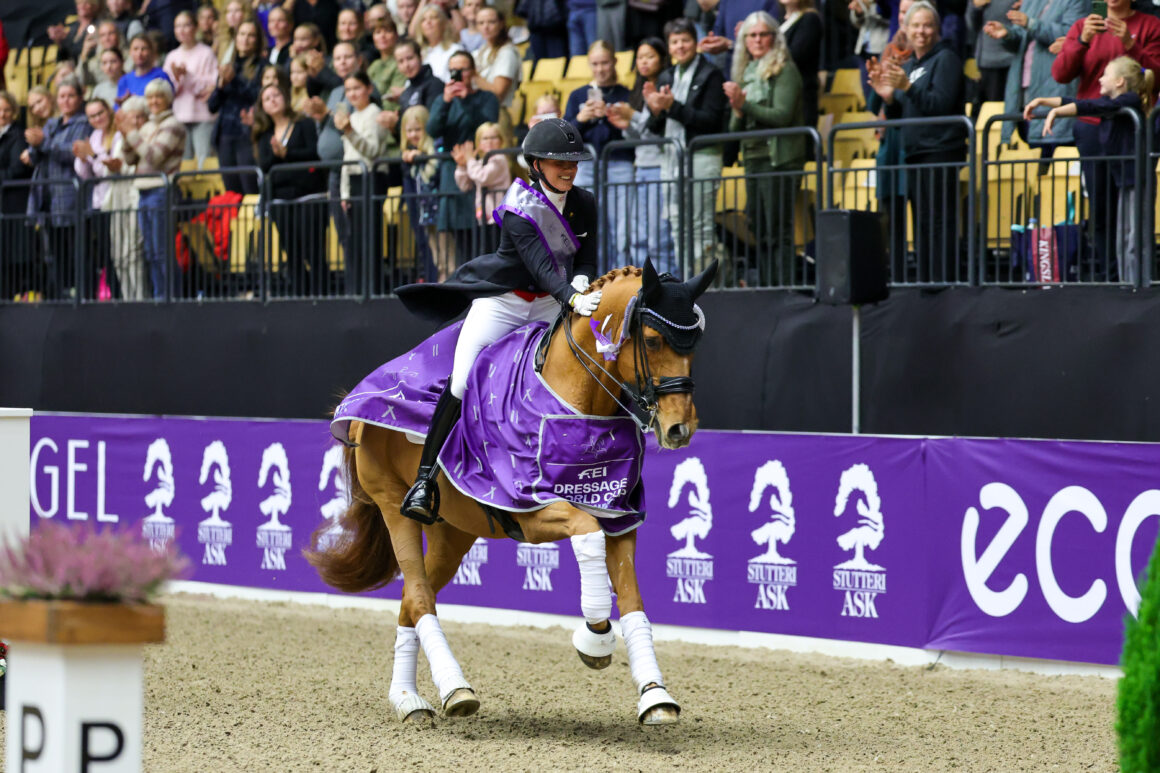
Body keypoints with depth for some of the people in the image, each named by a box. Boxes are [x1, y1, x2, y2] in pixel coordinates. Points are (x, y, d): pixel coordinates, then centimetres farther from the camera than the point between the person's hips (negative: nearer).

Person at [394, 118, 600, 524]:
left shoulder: (584, 204, -3)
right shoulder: (519, 211, -21)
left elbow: (587, 259, 0)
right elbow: (540, 266, -33)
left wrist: (581, 283, -24)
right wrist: (573, 300, -49)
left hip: (553, 305, 6)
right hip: (502, 300, -6)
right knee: (460, 384, -15)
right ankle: (426, 480, -10)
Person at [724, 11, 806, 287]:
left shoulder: (784, 70, -3)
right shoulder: (746, 74, 16)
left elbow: (782, 115, -14)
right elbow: (735, 128, 17)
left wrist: (745, 105, -18)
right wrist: (738, 113, -4)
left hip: (779, 158, -7)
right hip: (753, 158, 7)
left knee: (778, 231, -12)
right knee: (759, 230, 6)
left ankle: (785, 285, -14)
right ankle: (764, 283, 8)